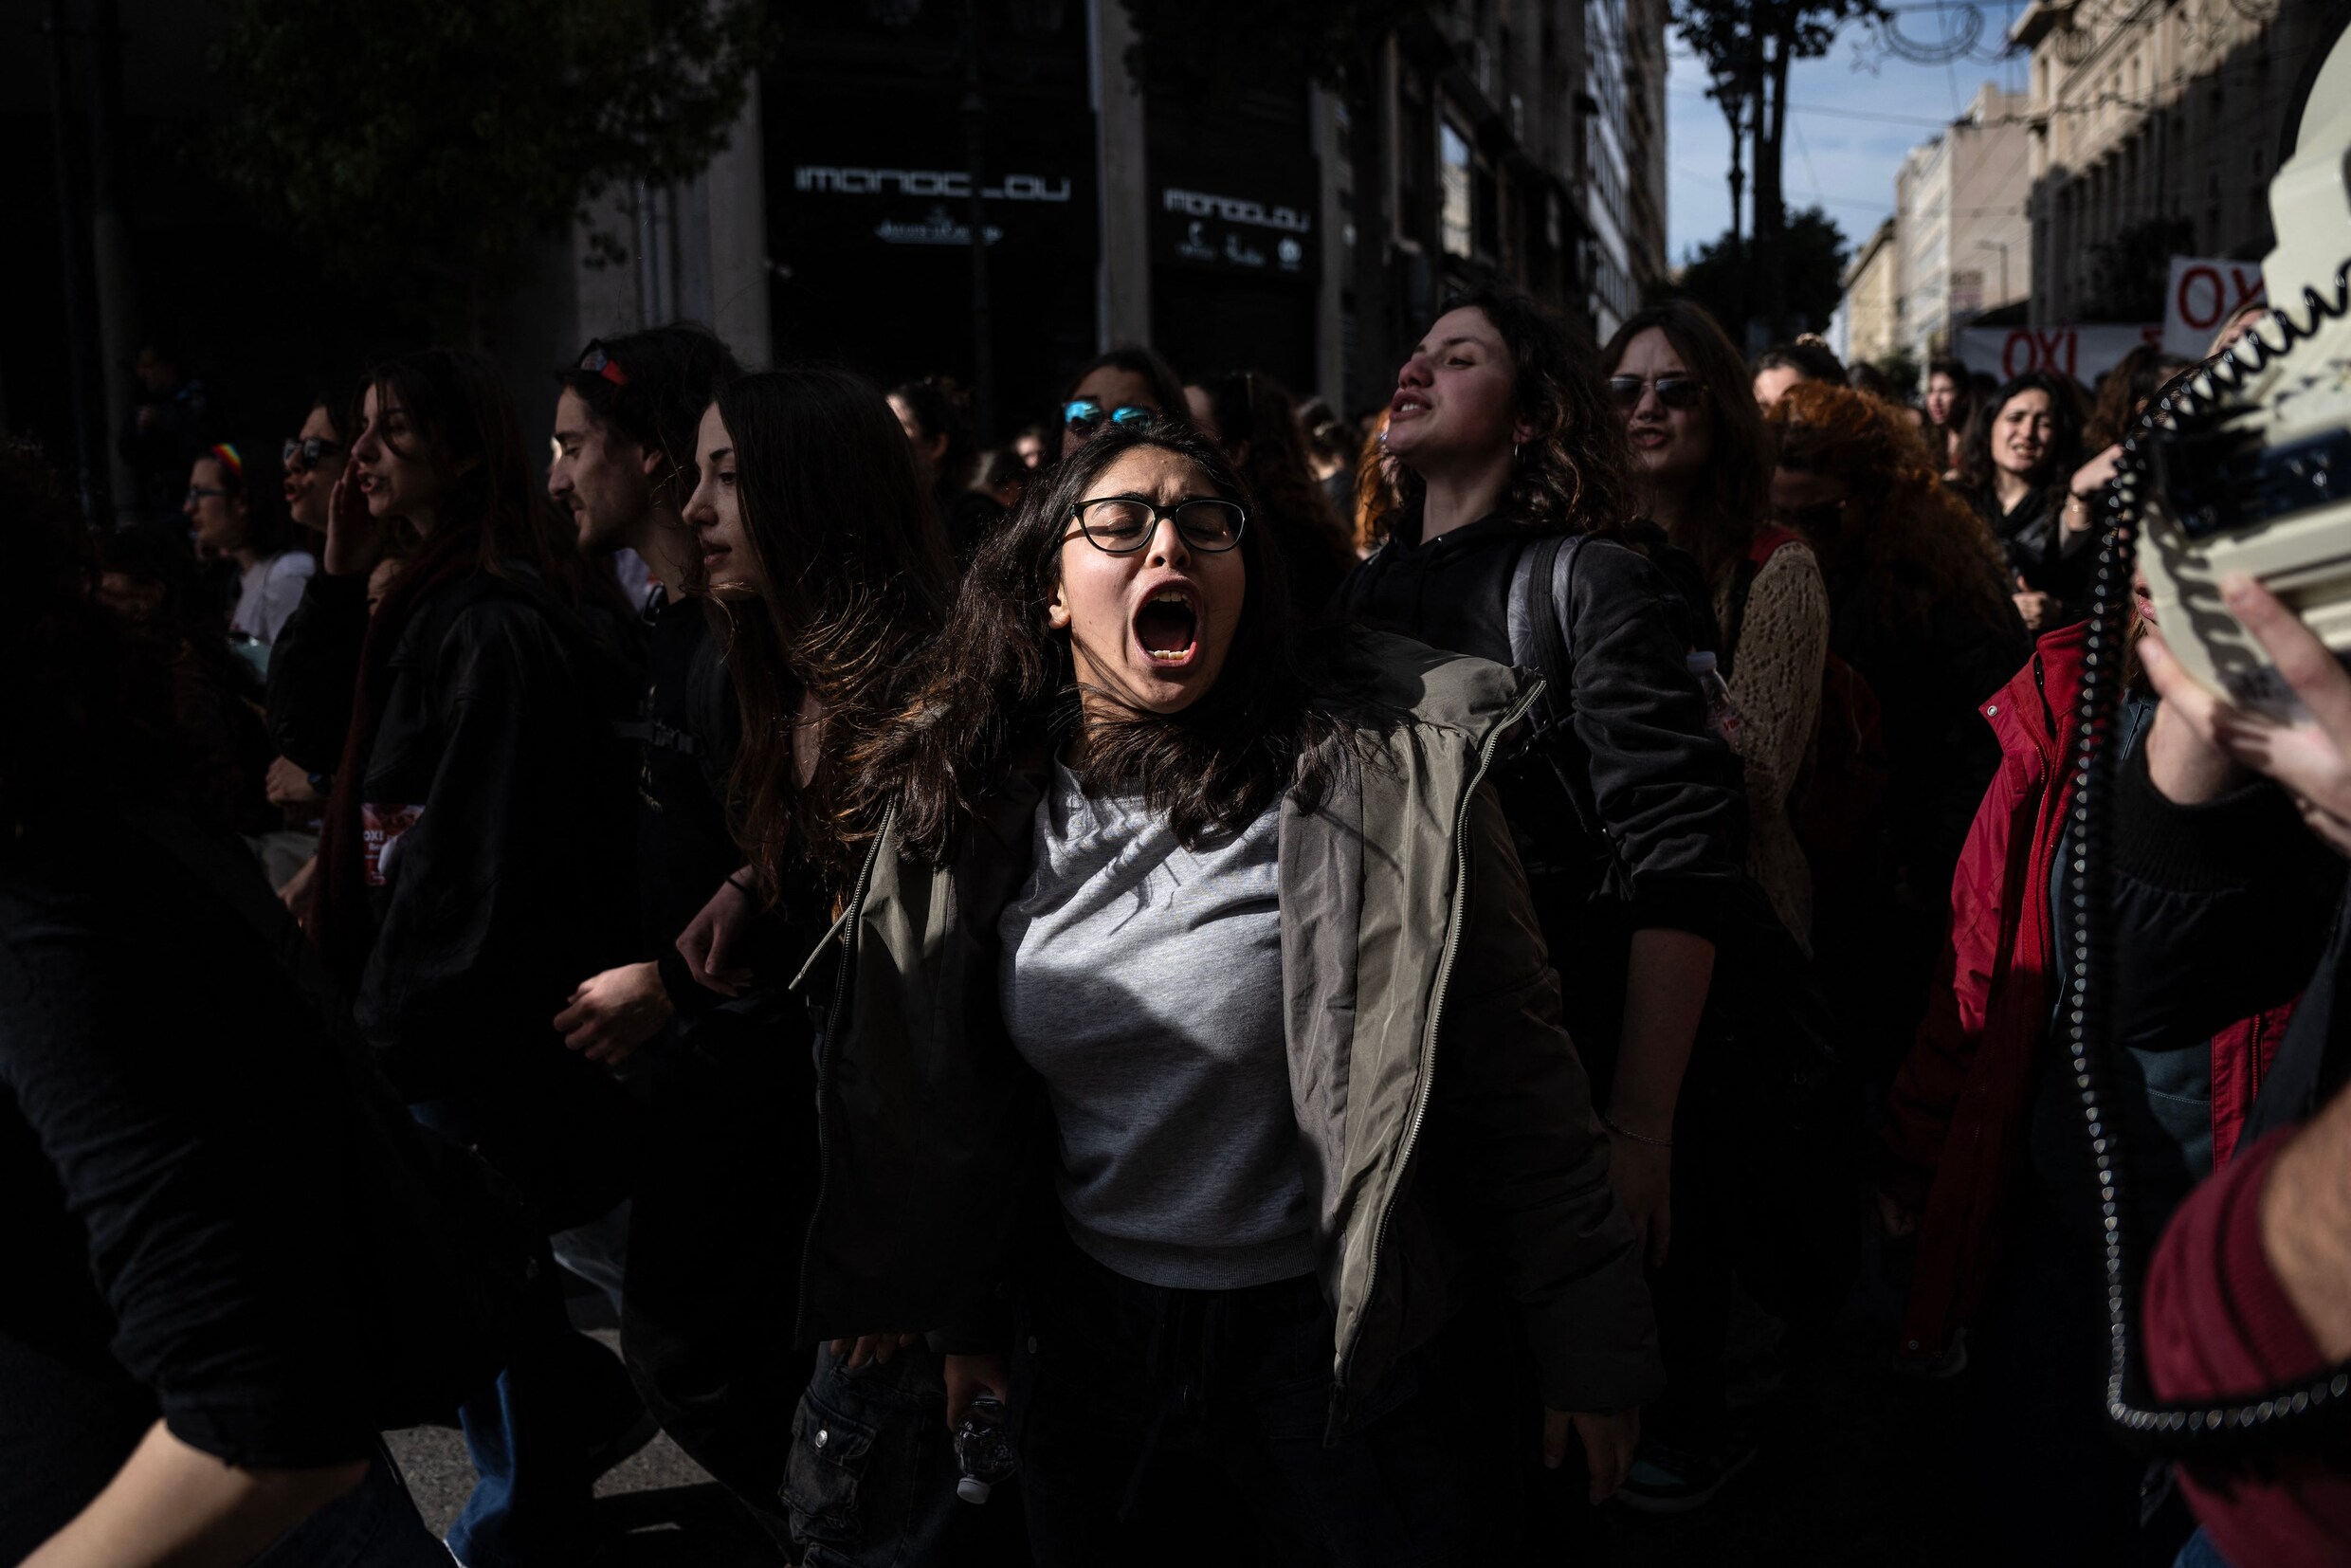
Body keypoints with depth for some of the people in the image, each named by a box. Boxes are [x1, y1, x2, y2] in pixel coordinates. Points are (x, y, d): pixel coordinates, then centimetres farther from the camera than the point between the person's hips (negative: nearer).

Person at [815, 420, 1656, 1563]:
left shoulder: (1382, 780, -16)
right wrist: (958, 1316, 15)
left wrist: (1589, 1345, -9)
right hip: (1087, 1343, 4)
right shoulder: (965, 810, -2)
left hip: (1338, 1342, -3)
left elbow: (1511, 1065, -12)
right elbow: (946, 1101, 9)